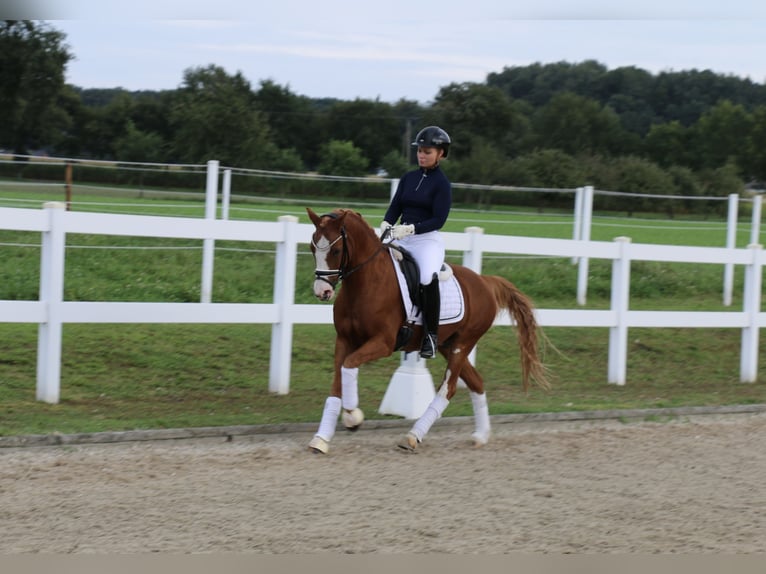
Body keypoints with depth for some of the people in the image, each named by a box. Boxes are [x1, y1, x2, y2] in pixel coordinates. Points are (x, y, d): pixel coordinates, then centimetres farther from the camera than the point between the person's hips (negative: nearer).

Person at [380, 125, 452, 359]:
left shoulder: (442, 184, -4)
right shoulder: (408, 178, 13)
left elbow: (438, 220, -12)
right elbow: (395, 208, 9)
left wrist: (410, 228, -23)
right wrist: (386, 224, -12)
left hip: (428, 240, -7)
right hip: (402, 239, 7)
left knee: (428, 278, -33)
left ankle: (431, 335, -24)